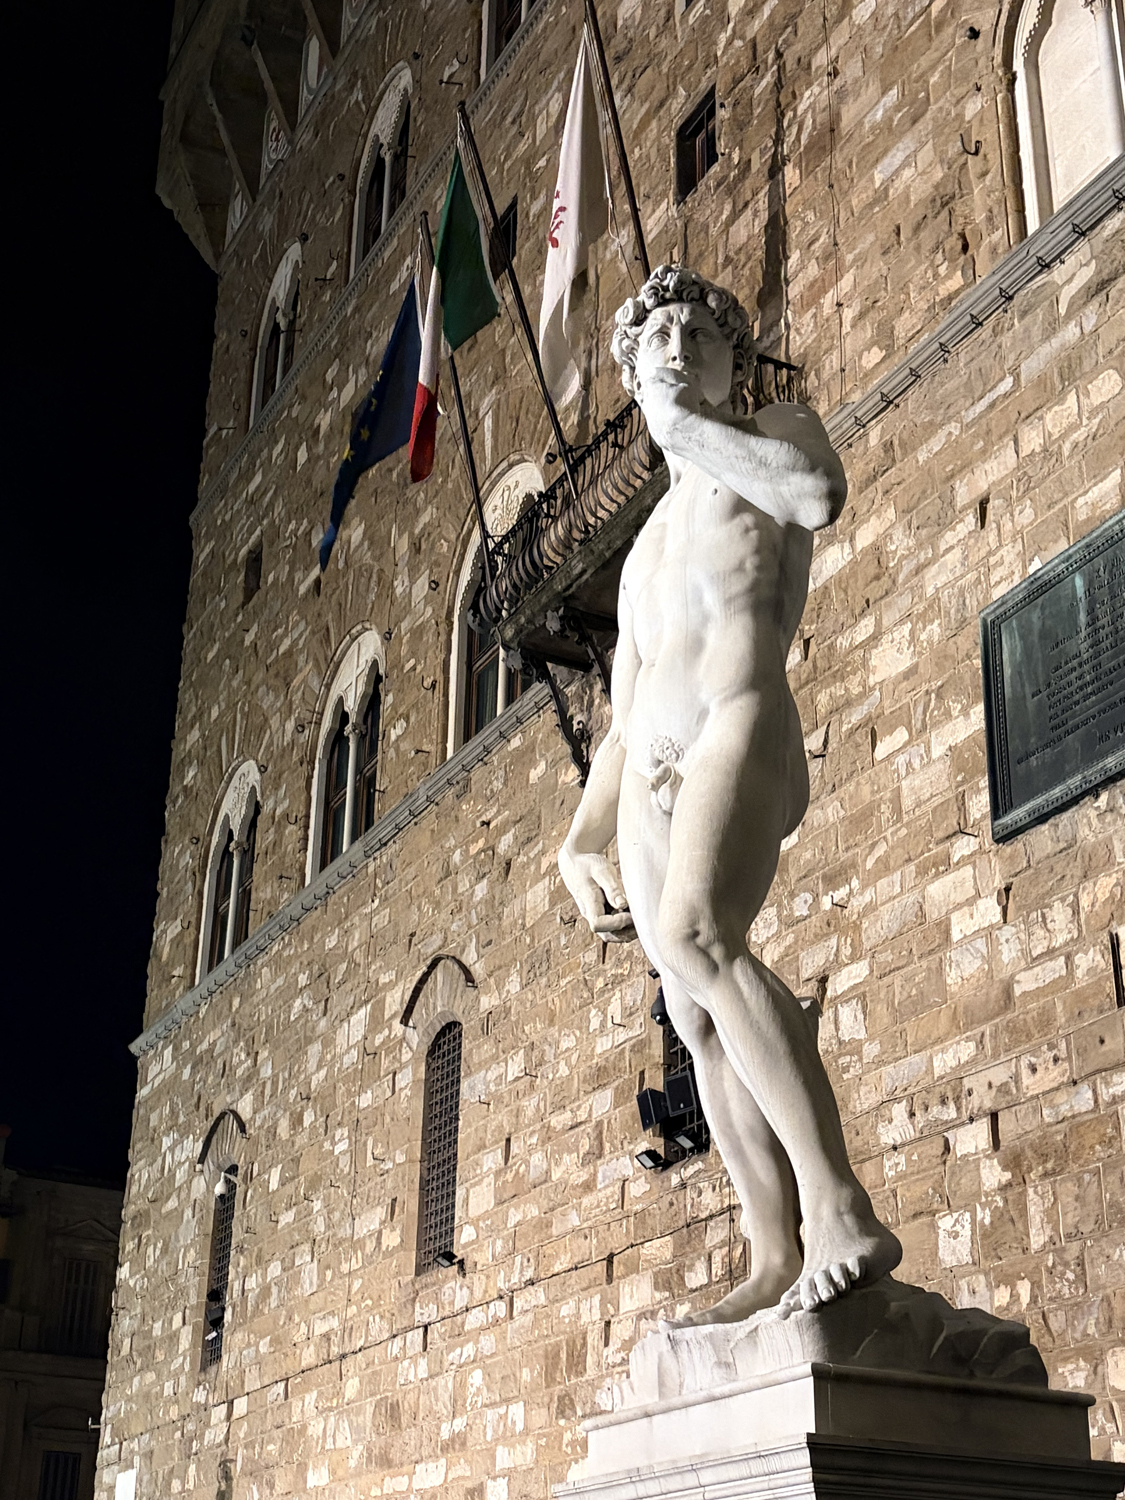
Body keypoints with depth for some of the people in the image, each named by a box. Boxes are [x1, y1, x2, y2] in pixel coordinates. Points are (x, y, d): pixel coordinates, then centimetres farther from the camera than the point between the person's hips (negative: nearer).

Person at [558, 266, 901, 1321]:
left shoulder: (775, 434, 16)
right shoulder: (647, 541, 33)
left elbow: (818, 495, -12)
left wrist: (684, 424, 0)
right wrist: (581, 840, 19)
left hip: (740, 728, -7)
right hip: (648, 777, 7)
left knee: (694, 936, -32)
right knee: (698, 1022, -4)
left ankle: (839, 1212, -35)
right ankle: (774, 1261, -4)